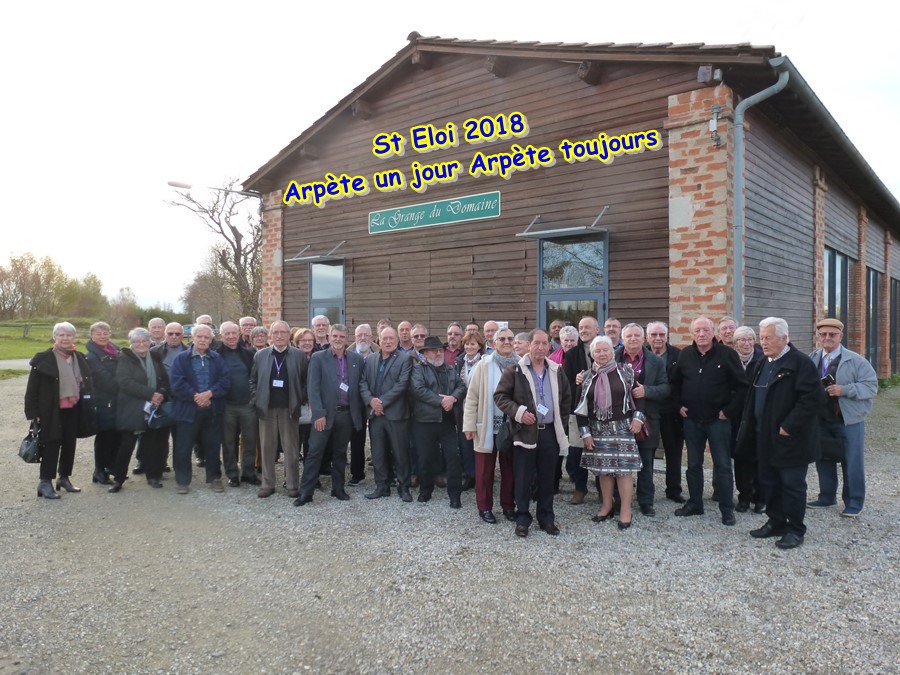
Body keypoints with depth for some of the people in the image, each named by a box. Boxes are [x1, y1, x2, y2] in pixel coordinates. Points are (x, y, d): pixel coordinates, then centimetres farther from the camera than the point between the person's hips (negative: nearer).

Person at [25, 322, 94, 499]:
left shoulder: (79, 358, 9)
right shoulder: (43, 359, -7)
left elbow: (86, 383, 15)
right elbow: (32, 388, -8)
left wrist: (86, 407, 10)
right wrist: (33, 412, -12)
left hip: (73, 409, 5)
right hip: (52, 410, -5)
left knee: (70, 444, 10)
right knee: (51, 445, -3)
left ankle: (64, 477, 24)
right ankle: (45, 482, 6)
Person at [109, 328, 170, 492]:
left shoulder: (155, 358, 11)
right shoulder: (125, 359, -4)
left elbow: (165, 379, 10)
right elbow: (125, 382, -17)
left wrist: (161, 394, -11)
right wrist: (151, 394, -21)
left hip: (153, 408, 4)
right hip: (131, 410, -4)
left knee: (151, 444, 8)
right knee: (126, 444, -1)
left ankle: (152, 475, 20)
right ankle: (118, 478, 12)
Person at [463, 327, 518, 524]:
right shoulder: (483, 365, -4)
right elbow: (472, 396, -4)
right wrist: (469, 425, -8)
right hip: (488, 426, -1)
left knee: (510, 468, 11)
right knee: (485, 469, 8)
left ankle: (508, 506, 26)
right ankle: (484, 507, 21)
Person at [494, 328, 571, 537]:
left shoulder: (557, 371, 8)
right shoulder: (514, 370, -6)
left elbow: (567, 398, 16)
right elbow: (500, 395, -4)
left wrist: (562, 424, 9)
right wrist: (518, 412, -16)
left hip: (550, 432, 3)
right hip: (525, 431, -3)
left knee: (547, 478, 11)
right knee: (523, 479, 4)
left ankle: (547, 518, 24)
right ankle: (522, 519, 17)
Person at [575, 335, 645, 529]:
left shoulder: (625, 371, -2)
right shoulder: (587, 377, 4)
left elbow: (638, 394, 3)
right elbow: (581, 407, 4)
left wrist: (638, 417, -9)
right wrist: (585, 432, -1)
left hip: (622, 427, -3)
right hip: (598, 429, 3)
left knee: (624, 467, -4)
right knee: (603, 468, 9)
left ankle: (626, 510, 6)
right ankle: (607, 506, 23)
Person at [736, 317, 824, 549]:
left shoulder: (800, 363, -14)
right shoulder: (763, 363, 12)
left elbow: (814, 397, -22)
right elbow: (753, 398, 20)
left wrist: (789, 426, -21)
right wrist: (750, 425, 12)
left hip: (790, 439, -8)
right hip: (766, 438, 8)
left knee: (792, 485, 2)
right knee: (769, 482, 15)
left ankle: (796, 530, 15)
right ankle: (776, 522, 29)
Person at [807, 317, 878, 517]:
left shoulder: (855, 360, -8)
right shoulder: (812, 359, 4)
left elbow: (871, 386, -12)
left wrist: (844, 390, -23)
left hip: (849, 421, -4)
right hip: (820, 420, 4)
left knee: (852, 463, 3)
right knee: (823, 459, 13)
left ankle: (854, 502, 17)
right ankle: (827, 496, 28)